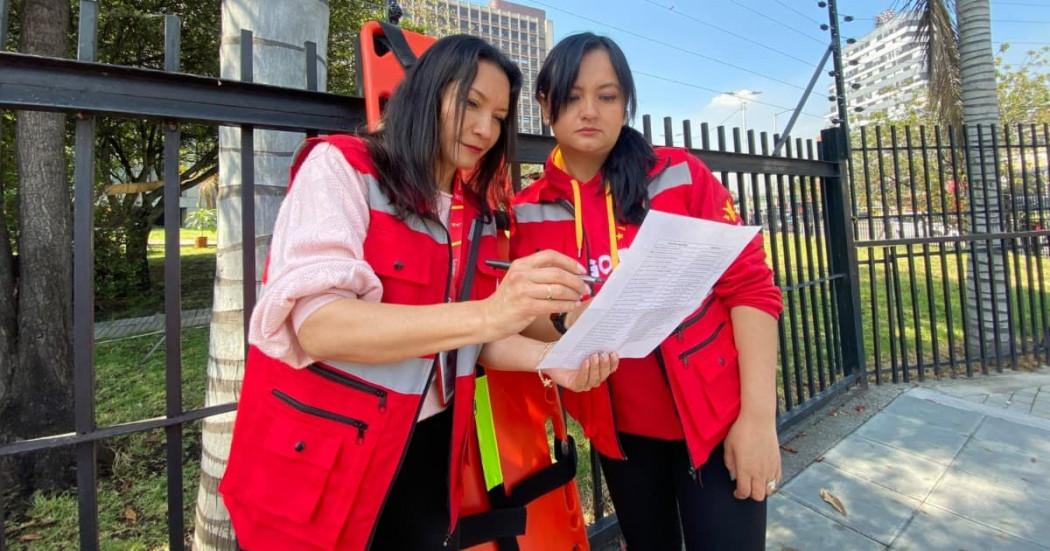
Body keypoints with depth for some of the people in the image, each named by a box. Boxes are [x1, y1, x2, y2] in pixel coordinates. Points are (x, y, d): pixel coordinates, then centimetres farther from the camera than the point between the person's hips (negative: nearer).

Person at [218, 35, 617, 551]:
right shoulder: (340, 167, -11)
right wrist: (486, 313, -35)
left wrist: (551, 359, -13)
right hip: (319, 461, -4)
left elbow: (467, 338, 5)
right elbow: (316, 325, -24)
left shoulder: (477, 215, 6)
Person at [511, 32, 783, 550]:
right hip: (618, 427, 3)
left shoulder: (681, 174, -8)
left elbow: (751, 285, -9)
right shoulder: (527, 211, -4)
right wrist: (567, 322, -23)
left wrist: (758, 416, -14)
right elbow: (523, 317, 0)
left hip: (715, 414, -2)